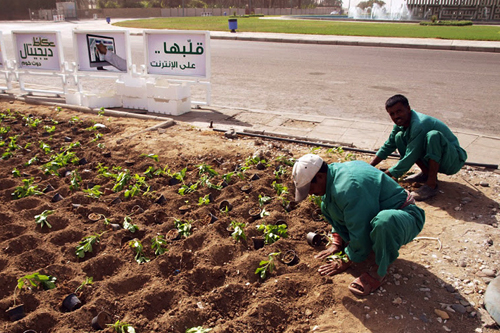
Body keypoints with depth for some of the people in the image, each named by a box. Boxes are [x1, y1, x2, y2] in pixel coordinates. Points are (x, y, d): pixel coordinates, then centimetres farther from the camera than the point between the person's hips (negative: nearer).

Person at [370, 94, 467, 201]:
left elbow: (408, 161, -28)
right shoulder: (401, 123, -3)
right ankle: (426, 173, 7)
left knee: (433, 135, -35)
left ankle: (431, 185, -27)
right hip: (431, 160, 8)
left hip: (453, 161, -8)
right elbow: (388, 146, 8)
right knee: (399, 137, -2)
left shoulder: (419, 125, -30)